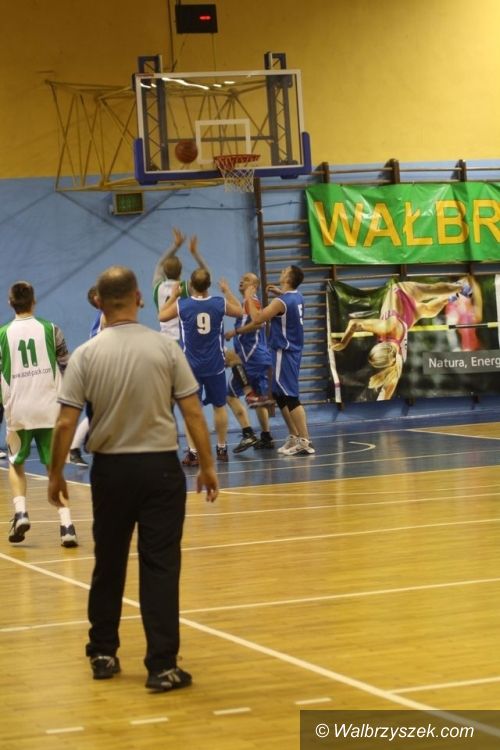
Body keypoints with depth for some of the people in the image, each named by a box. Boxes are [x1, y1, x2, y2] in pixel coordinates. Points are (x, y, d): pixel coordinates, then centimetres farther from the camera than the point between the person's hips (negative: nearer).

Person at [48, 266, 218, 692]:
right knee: (160, 565, 0)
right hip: (160, 466, -1)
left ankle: (103, 653, 27)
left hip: (111, 468, 1)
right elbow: (193, 413, -6)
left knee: (109, 563, 16)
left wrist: (56, 473, 5)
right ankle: (163, 666, -2)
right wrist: (207, 466, 3)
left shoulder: (86, 355, -6)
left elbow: (65, 424, -7)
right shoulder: (165, 347, -6)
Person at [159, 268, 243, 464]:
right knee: (219, 406, 14)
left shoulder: (181, 305, -11)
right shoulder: (220, 303, -8)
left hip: (191, 365, -1)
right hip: (215, 365, 1)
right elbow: (240, 311, 14)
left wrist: (173, 296, 19)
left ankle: (193, 452, -5)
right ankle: (222, 449, 22)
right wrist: (227, 291, 25)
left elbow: (161, 316, 9)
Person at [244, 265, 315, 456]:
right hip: (292, 351, 9)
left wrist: (249, 298, -9)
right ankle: (294, 437, 23)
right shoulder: (297, 297, 8)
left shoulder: (281, 302, -19)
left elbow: (257, 318, -21)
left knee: (291, 397, -11)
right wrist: (279, 292, 26)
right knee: (280, 395, 19)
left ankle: (305, 442, -15)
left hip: (284, 353, -9)